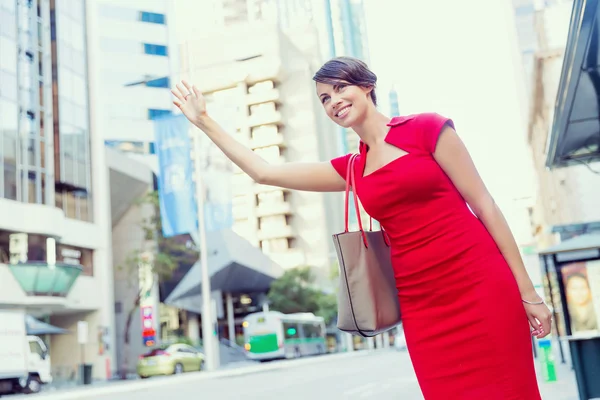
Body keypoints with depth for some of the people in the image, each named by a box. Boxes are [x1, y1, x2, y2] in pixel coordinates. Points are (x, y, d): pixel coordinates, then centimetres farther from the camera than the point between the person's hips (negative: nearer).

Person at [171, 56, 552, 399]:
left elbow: (484, 204, -1)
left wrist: (526, 290, -4)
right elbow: (264, 172, 16)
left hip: (478, 287, -4)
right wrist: (205, 121, 18)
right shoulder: (351, 169, 13)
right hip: (422, 305, 4)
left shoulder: (427, 128, 0)